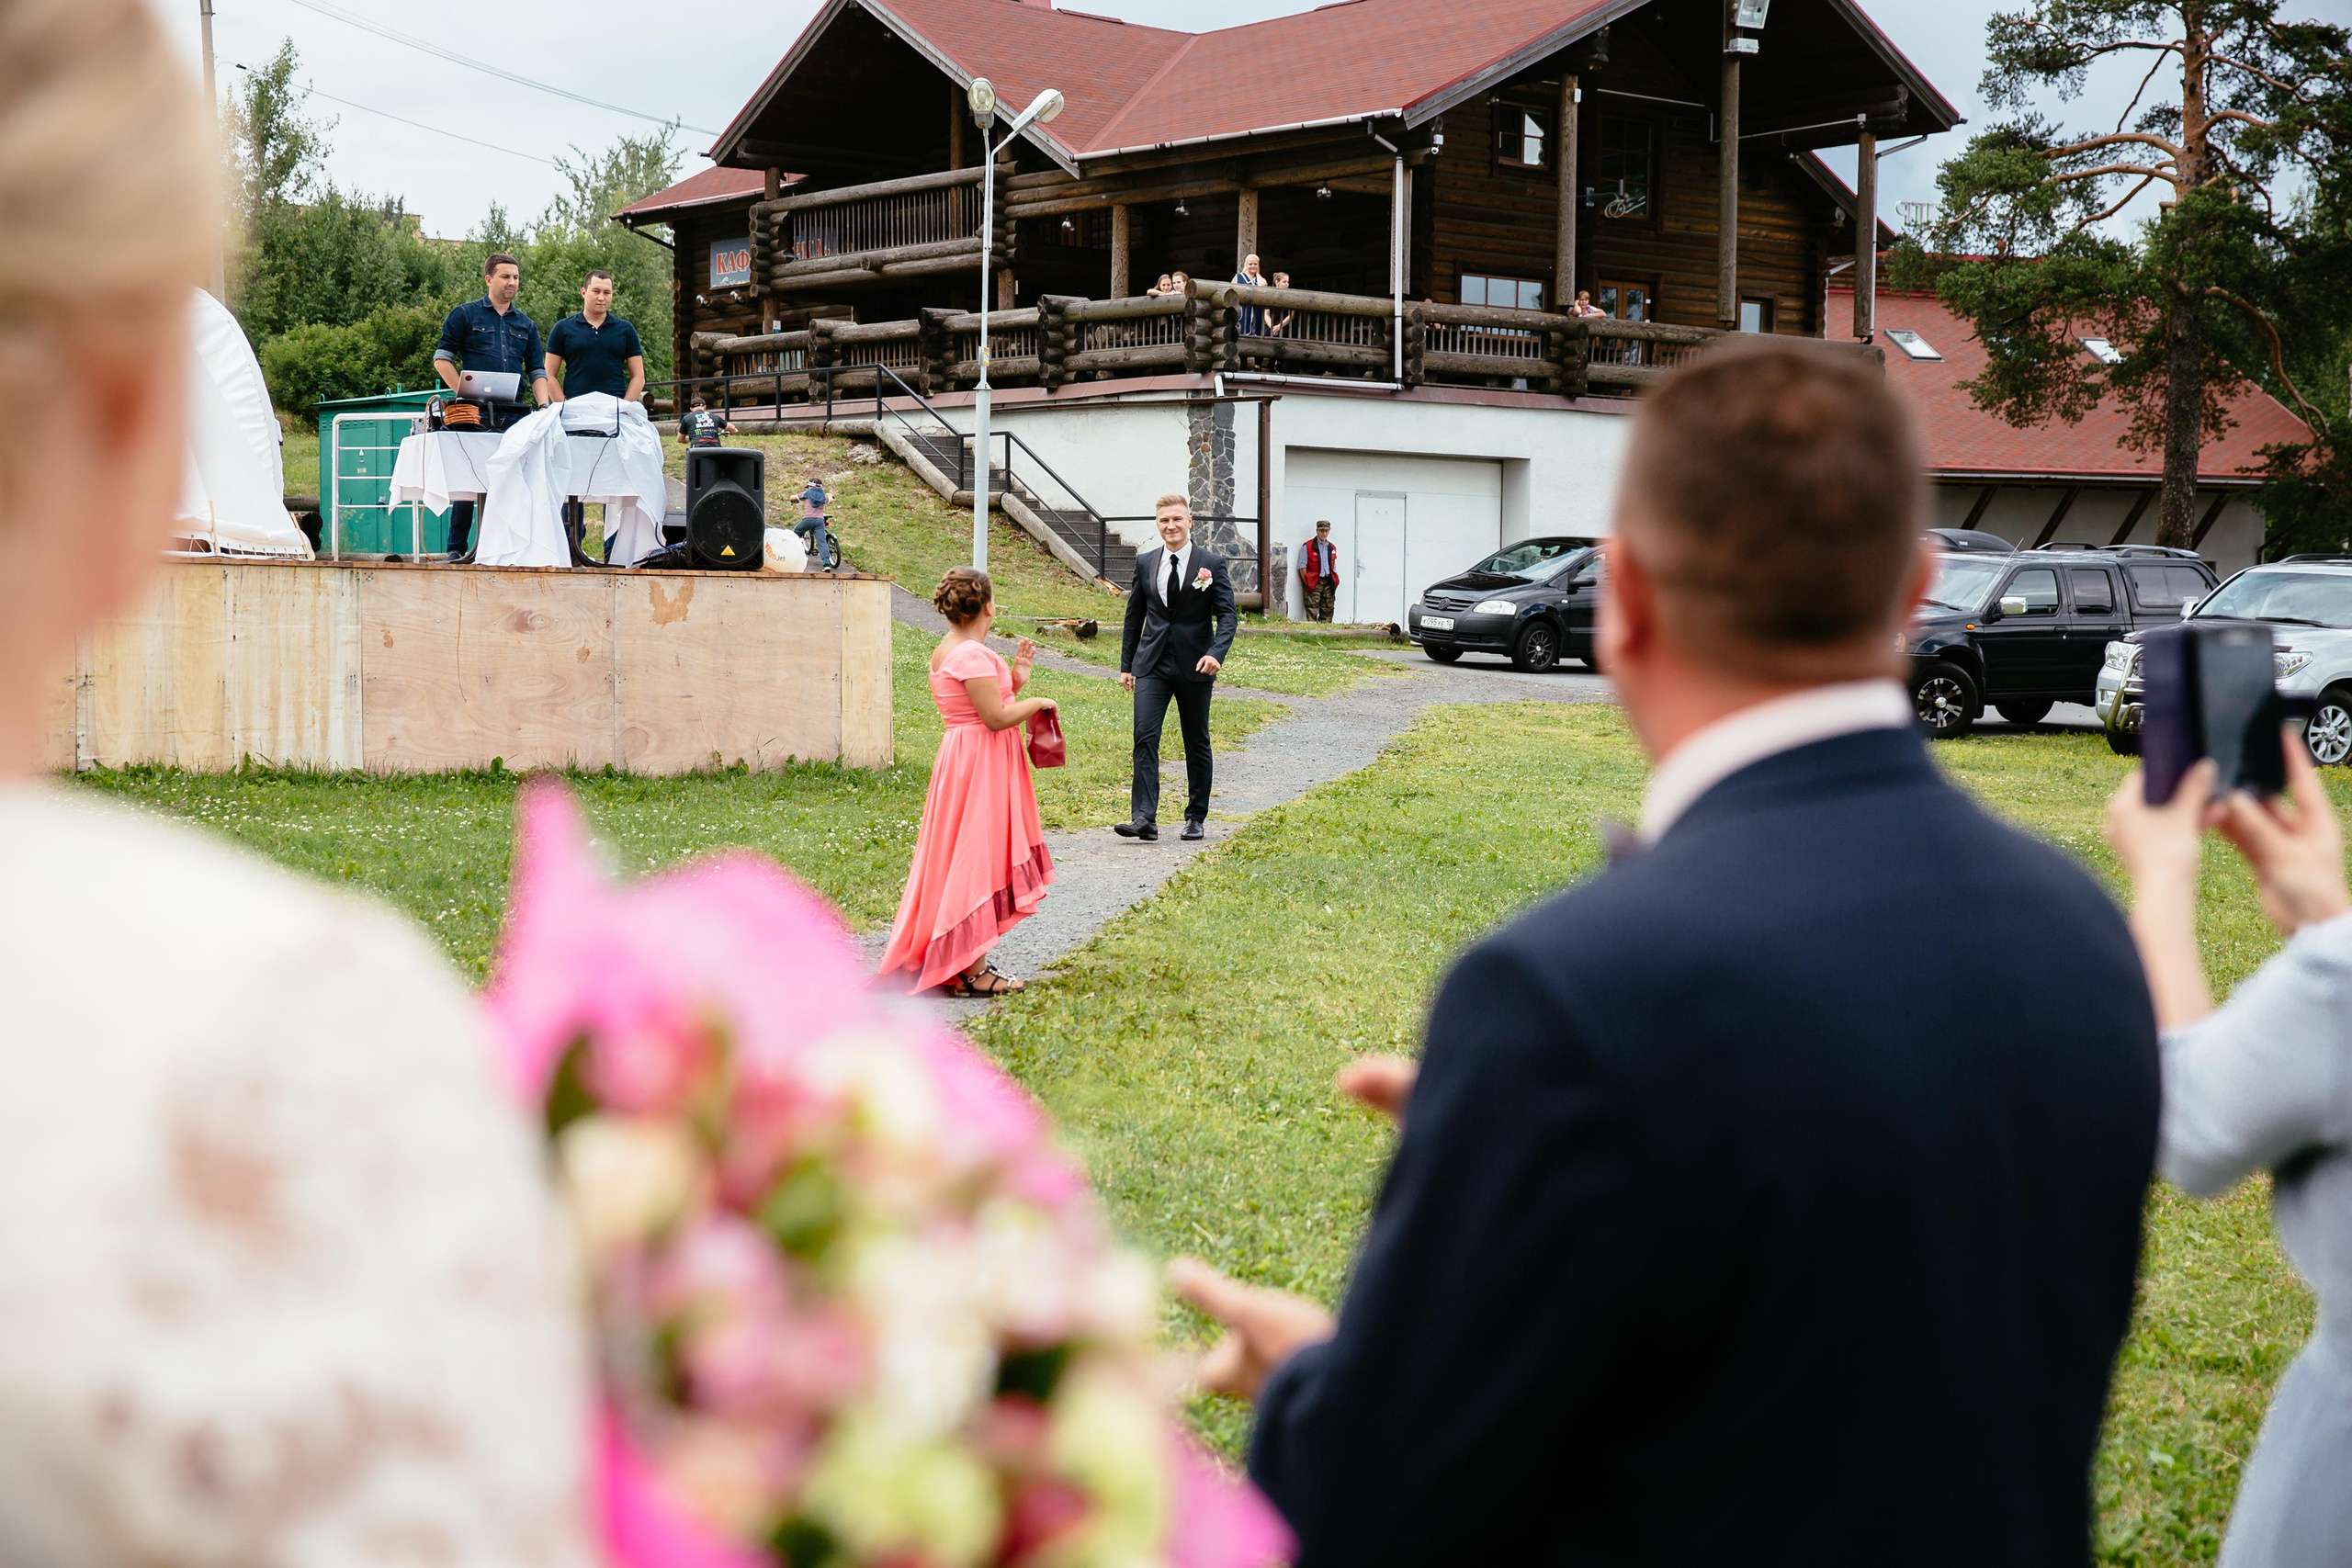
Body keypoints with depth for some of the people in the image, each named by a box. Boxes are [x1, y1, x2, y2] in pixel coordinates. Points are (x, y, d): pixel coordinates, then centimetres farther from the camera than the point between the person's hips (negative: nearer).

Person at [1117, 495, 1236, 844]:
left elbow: (1227, 616, -7)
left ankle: (1196, 818, 20)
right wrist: (1126, 664, 13)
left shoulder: (1211, 563, -3)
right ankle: (1144, 818, -19)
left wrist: (1216, 653, -24)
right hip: (1152, 665, 2)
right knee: (1145, 736, -13)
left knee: (1197, 744, 8)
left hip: (1194, 667, -2)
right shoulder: (1145, 563, 7)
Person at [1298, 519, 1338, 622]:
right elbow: (1302, 567, -4)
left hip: (1328, 583, 5)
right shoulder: (1307, 547, -1)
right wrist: (1307, 583, -11)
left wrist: (1334, 583, 10)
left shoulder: (1332, 548, 16)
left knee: (1327, 612, 4)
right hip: (1313, 583, -5)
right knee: (1312, 613, -12)